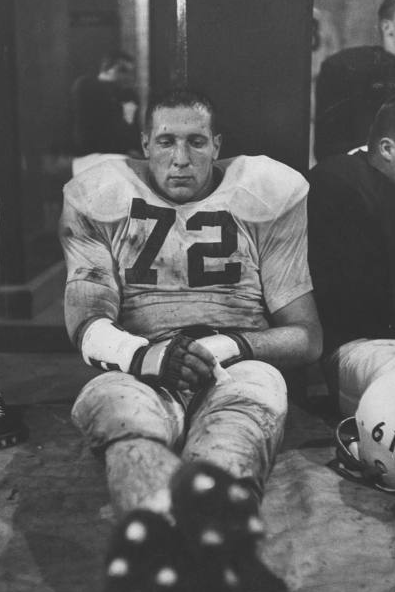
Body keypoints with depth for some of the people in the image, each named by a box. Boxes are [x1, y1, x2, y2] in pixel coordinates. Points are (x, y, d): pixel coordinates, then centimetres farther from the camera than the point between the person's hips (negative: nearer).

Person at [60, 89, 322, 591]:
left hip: (239, 368, 1)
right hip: (139, 372, 0)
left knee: (256, 388, -37)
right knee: (119, 402, -37)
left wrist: (230, 346, -11)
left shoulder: (267, 195, 15)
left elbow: (307, 337, 11)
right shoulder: (99, 199, 16)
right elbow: (88, 327, 6)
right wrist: (146, 354, -19)